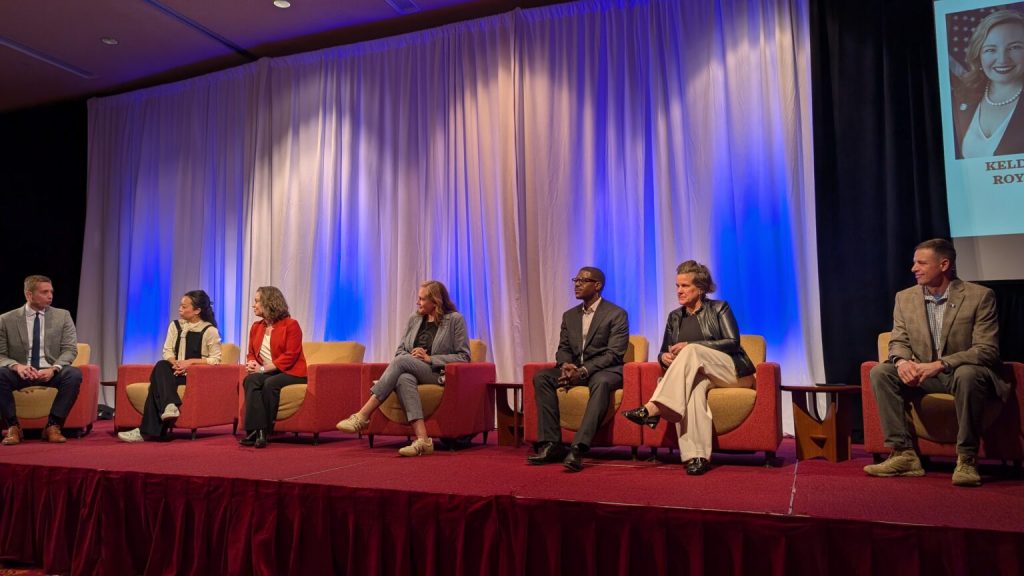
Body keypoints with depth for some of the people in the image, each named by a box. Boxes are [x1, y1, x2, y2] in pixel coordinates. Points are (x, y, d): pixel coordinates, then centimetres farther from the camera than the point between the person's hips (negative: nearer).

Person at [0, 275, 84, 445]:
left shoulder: (62, 316, 6)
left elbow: (70, 350, -1)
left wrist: (53, 369, -22)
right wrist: (17, 366, -23)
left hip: (51, 372, 0)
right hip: (21, 372, 0)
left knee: (74, 374, -32)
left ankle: (53, 425, -20)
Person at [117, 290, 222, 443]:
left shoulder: (210, 330, -5)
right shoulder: (175, 325, 11)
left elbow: (216, 359, -9)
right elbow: (167, 352, 7)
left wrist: (191, 362, -19)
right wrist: (175, 363, -16)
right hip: (177, 371, 5)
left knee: (159, 380, -28)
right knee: (161, 366, -31)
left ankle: (147, 431, -30)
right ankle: (169, 406, -45)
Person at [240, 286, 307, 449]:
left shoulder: (291, 325, -6)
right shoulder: (256, 327, 16)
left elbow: (290, 356, -14)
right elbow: (251, 353, 21)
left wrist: (263, 368, -19)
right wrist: (251, 362, -5)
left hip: (290, 373, -5)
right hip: (266, 373, 5)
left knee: (269, 384, -35)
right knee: (250, 380, -28)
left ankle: (263, 431, -24)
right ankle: (256, 430, -34)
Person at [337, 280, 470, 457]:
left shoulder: (455, 319, 2)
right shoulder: (414, 319, 17)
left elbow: (463, 357, -3)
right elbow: (400, 350, 19)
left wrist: (430, 359, -11)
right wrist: (412, 356, -5)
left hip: (439, 374, -4)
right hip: (411, 371, 4)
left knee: (401, 361, -31)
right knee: (404, 379, -36)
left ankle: (362, 416, -32)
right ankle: (422, 440, -46)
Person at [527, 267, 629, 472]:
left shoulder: (617, 314, -3)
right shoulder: (569, 315, 15)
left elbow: (613, 354, -12)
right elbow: (563, 349, 12)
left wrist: (583, 370, -25)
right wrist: (565, 365, -13)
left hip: (605, 370, -6)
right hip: (575, 369, 6)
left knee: (601, 382, -39)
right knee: (541, 377, -18)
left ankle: (578, 448, -45)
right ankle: (551, 444, -23)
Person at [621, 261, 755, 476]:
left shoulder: (719, 308, 5)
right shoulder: (674, 317, 16)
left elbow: (733, 342, -8)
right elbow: (663, 352, 17)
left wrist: (691, 346, -18)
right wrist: (664, 357, -11)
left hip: (729, 371, -3)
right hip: (697, 374, 3)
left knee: (691, 352, -33)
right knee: (694, 387, -37)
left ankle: (652, 409, -45)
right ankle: (697, 456, -46)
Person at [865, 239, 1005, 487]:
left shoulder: (980, 296, -9)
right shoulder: (905, 298, 4)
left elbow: (987, 350, -16)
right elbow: (898, 342, 4)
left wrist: (939, 364, -31)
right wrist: (902, 360, -23)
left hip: (965, 372, -4)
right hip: (923, 375, 4)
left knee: (968, 374, -38)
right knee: (880, 372, -21)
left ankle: (966, 459, -25)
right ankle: (904, 455, -23)